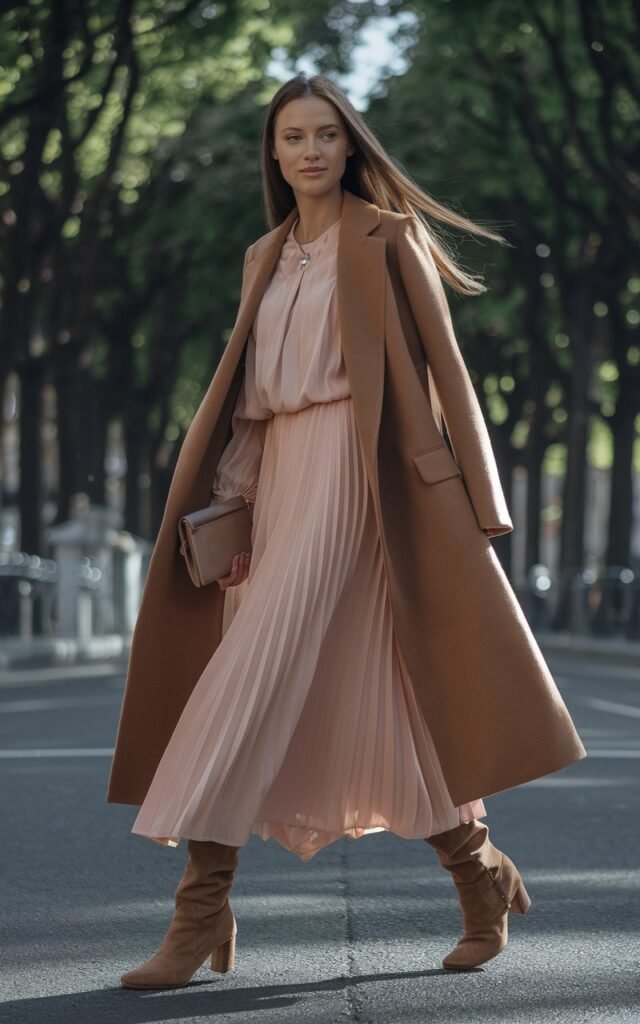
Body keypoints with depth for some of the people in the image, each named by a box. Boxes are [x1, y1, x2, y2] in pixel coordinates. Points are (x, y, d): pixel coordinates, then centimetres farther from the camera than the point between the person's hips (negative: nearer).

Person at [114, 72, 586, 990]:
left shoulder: (385, 237, 2)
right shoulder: (267, 257, 20)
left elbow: (434, 367, -4)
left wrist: (465, 499, -10)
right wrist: (234, 503, 10)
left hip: (346, 462, -7)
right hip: (279, 467, 7)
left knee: (260, 666, -17)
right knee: (361, 689, 5)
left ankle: (204, 909, -18)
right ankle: (481, 875, 18)